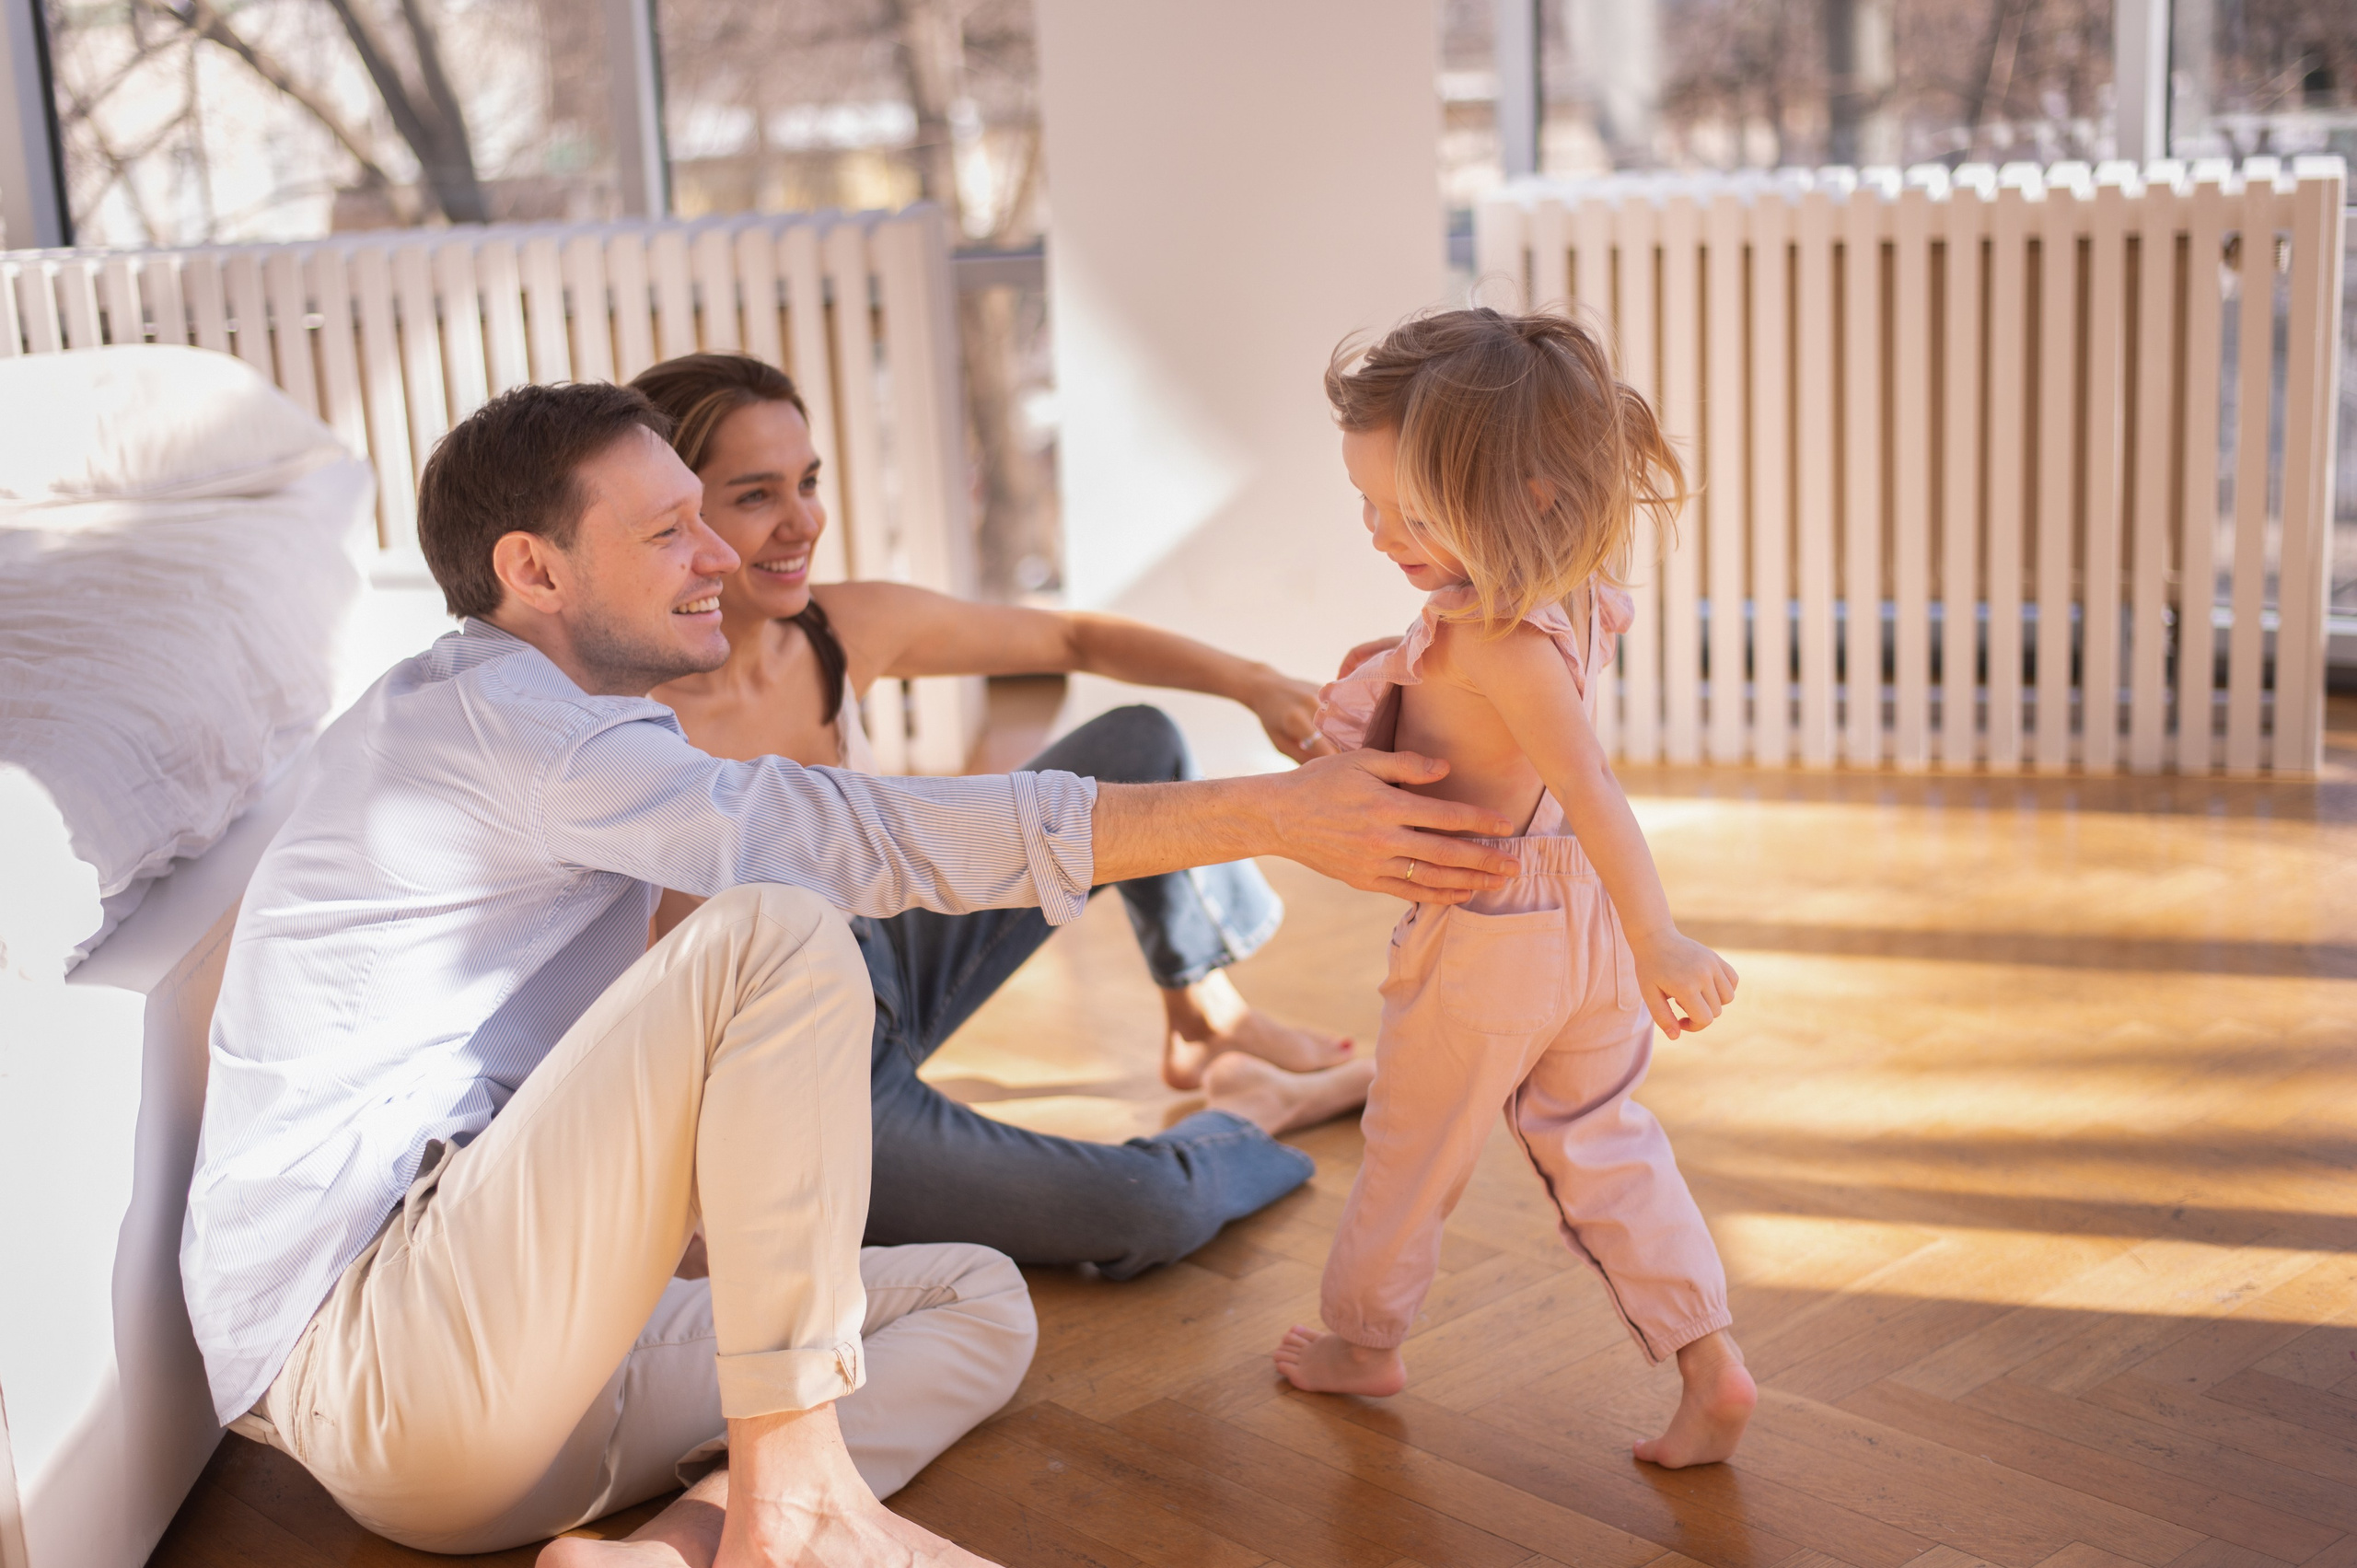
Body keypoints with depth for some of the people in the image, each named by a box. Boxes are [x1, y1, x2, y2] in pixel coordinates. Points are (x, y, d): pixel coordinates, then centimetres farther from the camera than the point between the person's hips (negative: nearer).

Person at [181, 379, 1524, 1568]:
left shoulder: (541, 727, 22)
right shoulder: (480, 712, -12)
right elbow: (861, 839, -22)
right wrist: (1273, 816, -22)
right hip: (369, 1360, -10)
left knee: (978, 1301, 9)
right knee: (777, 936, -24)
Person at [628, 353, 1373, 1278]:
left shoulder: (846, 632, -10)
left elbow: (1074, 641, 2)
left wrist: (1251, 683, -10)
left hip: (888, 978, 8)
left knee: (1138, 744, 9)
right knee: (1155, 1211, -23)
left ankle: (1207, 1023, 29)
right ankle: (1248, 1109, 14)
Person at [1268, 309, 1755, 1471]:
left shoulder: (1494, 636, -29)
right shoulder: (1569, 592, -3)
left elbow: (1588, 785, -35)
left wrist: (1656, 941, -37)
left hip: (1485, 938, -8)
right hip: (1584, 920, 8)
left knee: (1412, 1152, 16)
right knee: (1605, 1147, 19)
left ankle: (1363, 1339, 38)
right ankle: (1709, 1364, 14)